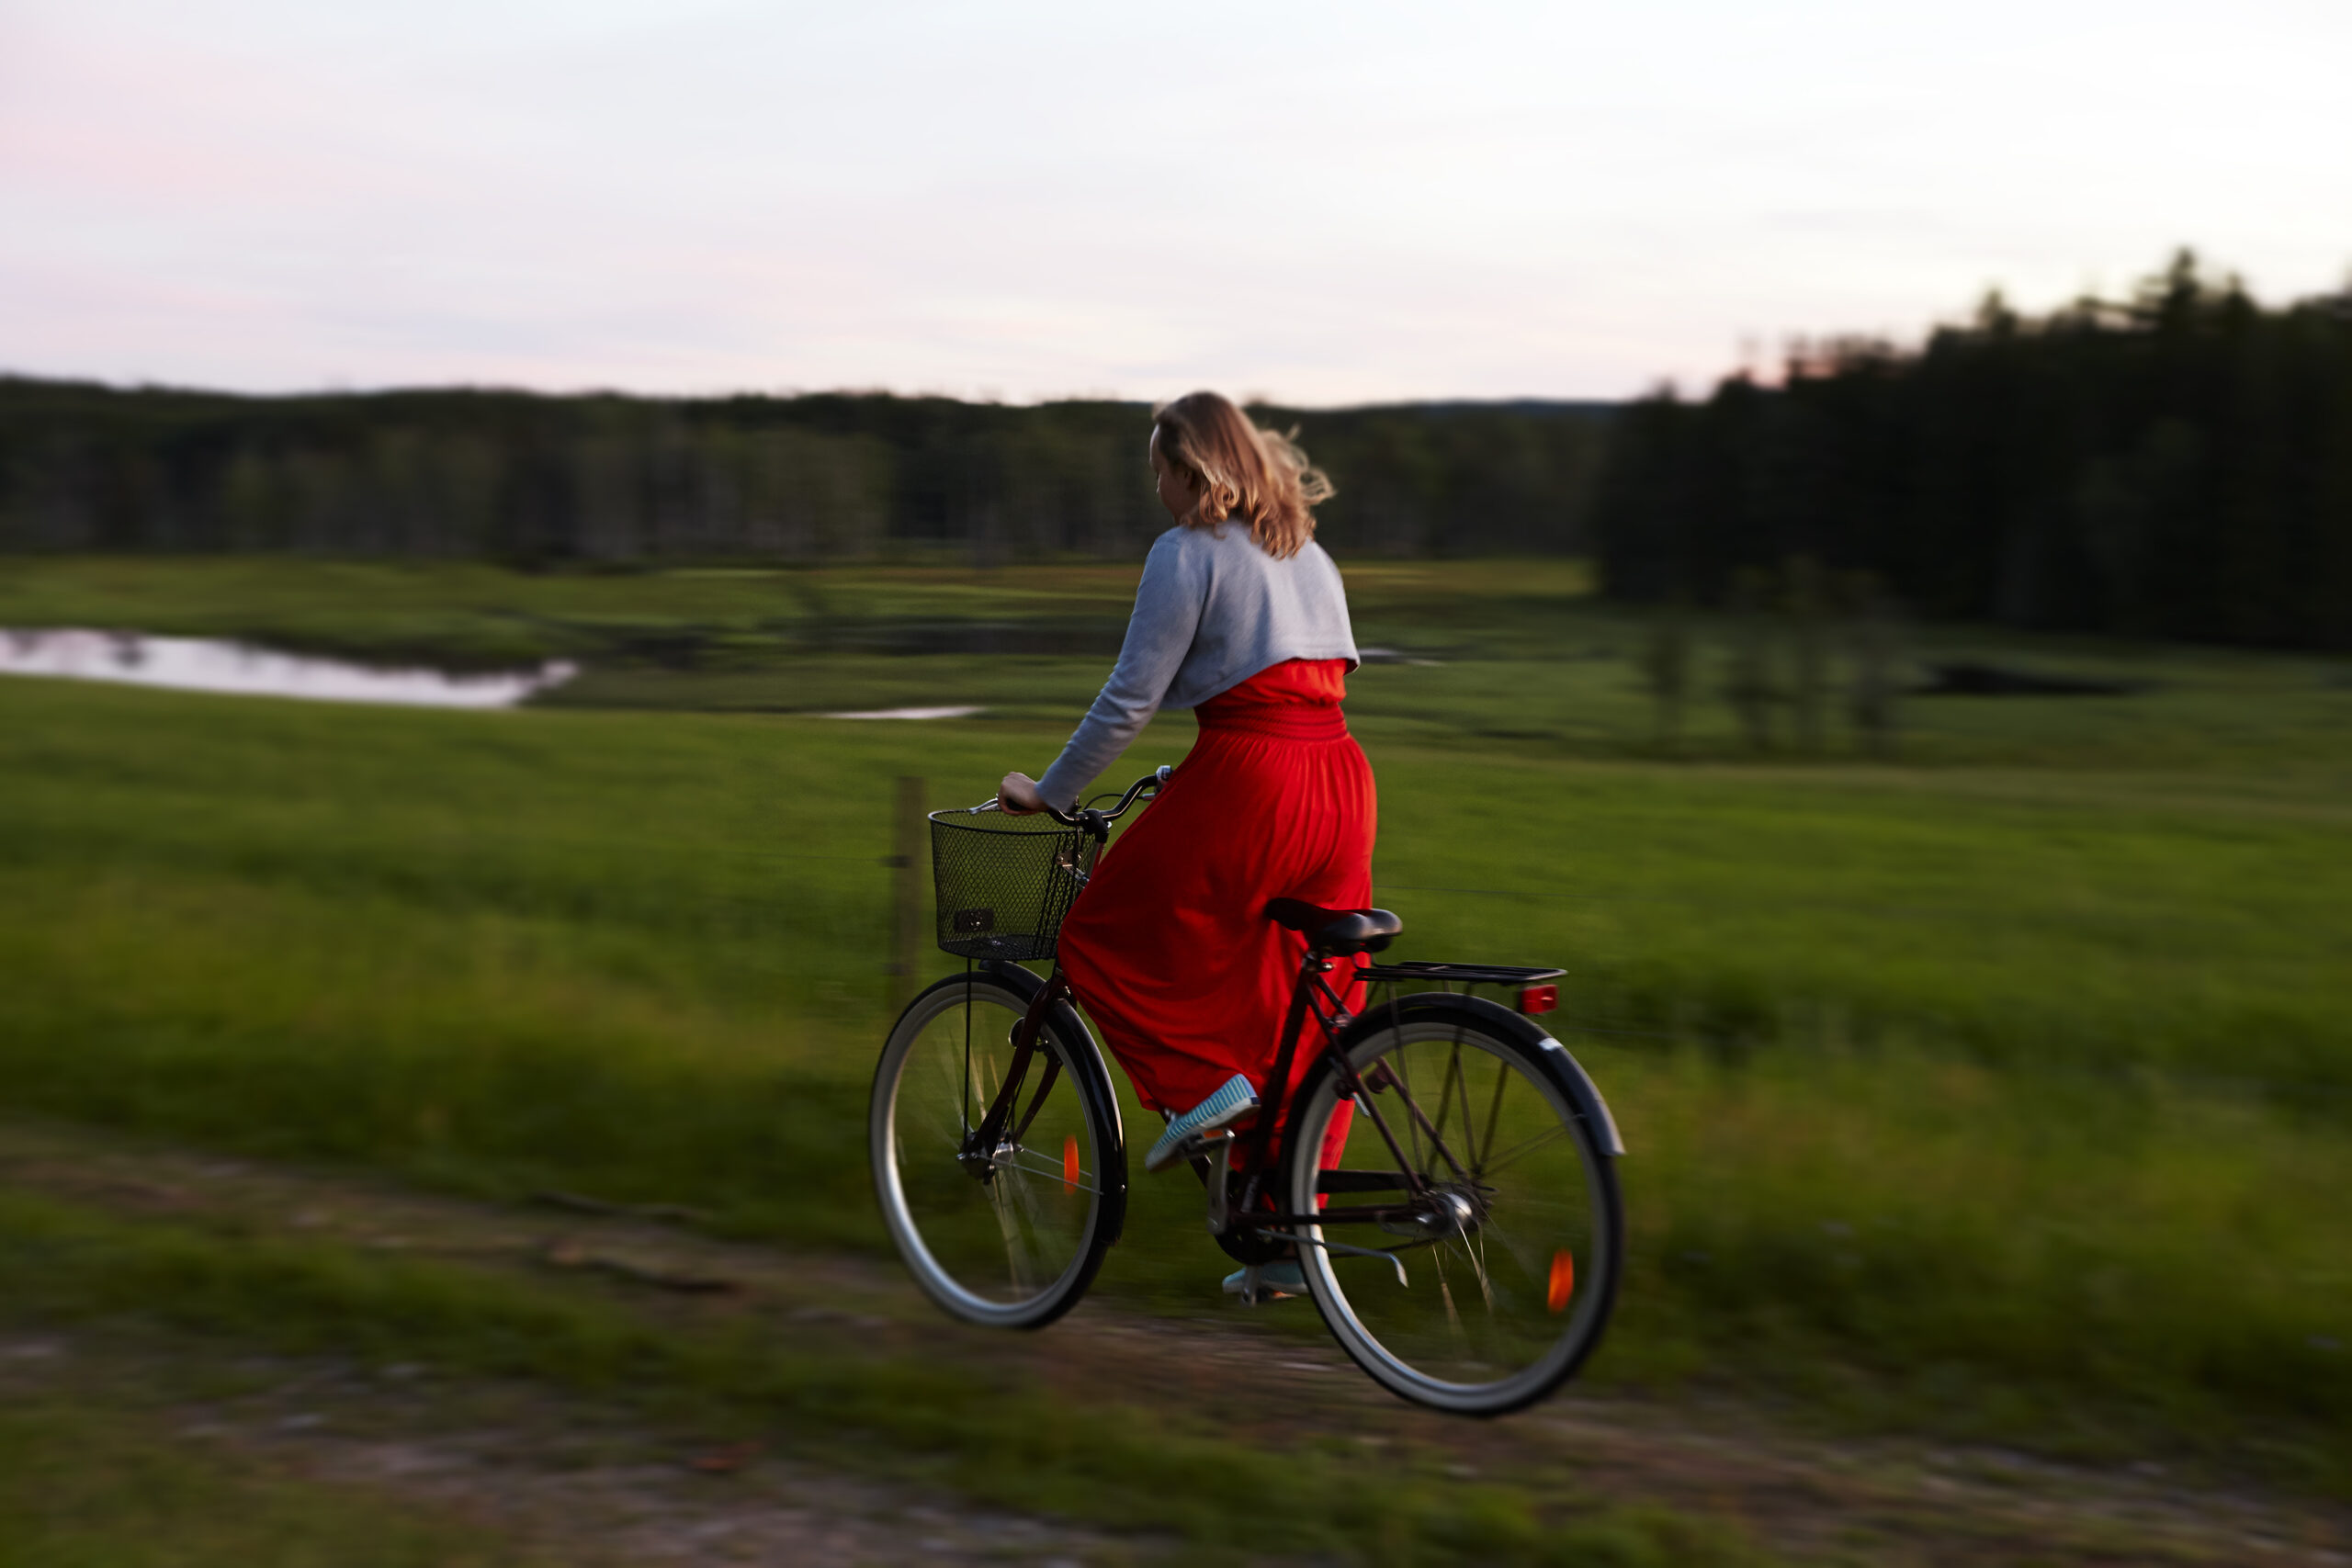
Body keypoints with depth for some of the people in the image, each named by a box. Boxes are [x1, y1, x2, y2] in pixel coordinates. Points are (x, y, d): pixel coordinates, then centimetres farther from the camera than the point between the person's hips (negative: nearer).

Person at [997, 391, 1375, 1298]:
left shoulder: (1187, 553, -4)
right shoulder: (1310, 553, 20)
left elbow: (1130, 697, -7)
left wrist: (1048, 792, 3)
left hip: (1247, 782, -7)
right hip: (1343, 781, 8)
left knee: (1102, 936, 13)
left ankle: (1202, 1085, -3)